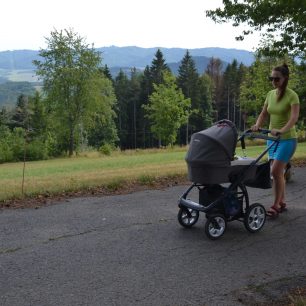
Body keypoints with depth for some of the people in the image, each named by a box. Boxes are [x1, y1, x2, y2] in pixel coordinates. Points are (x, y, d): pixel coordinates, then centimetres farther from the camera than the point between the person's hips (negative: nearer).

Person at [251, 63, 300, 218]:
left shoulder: (292, 95, -13)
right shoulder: (270, 94, 6)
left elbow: (294, 117, -26)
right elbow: (264, 114, 8)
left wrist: (282, 130, -42)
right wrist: (257, 125, -13)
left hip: (287, 139, -6)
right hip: (272, 138, 6)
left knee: (275, 172, -13)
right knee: (278, 172, 11)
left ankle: (276, 205, 0)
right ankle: (282, 203, 24)